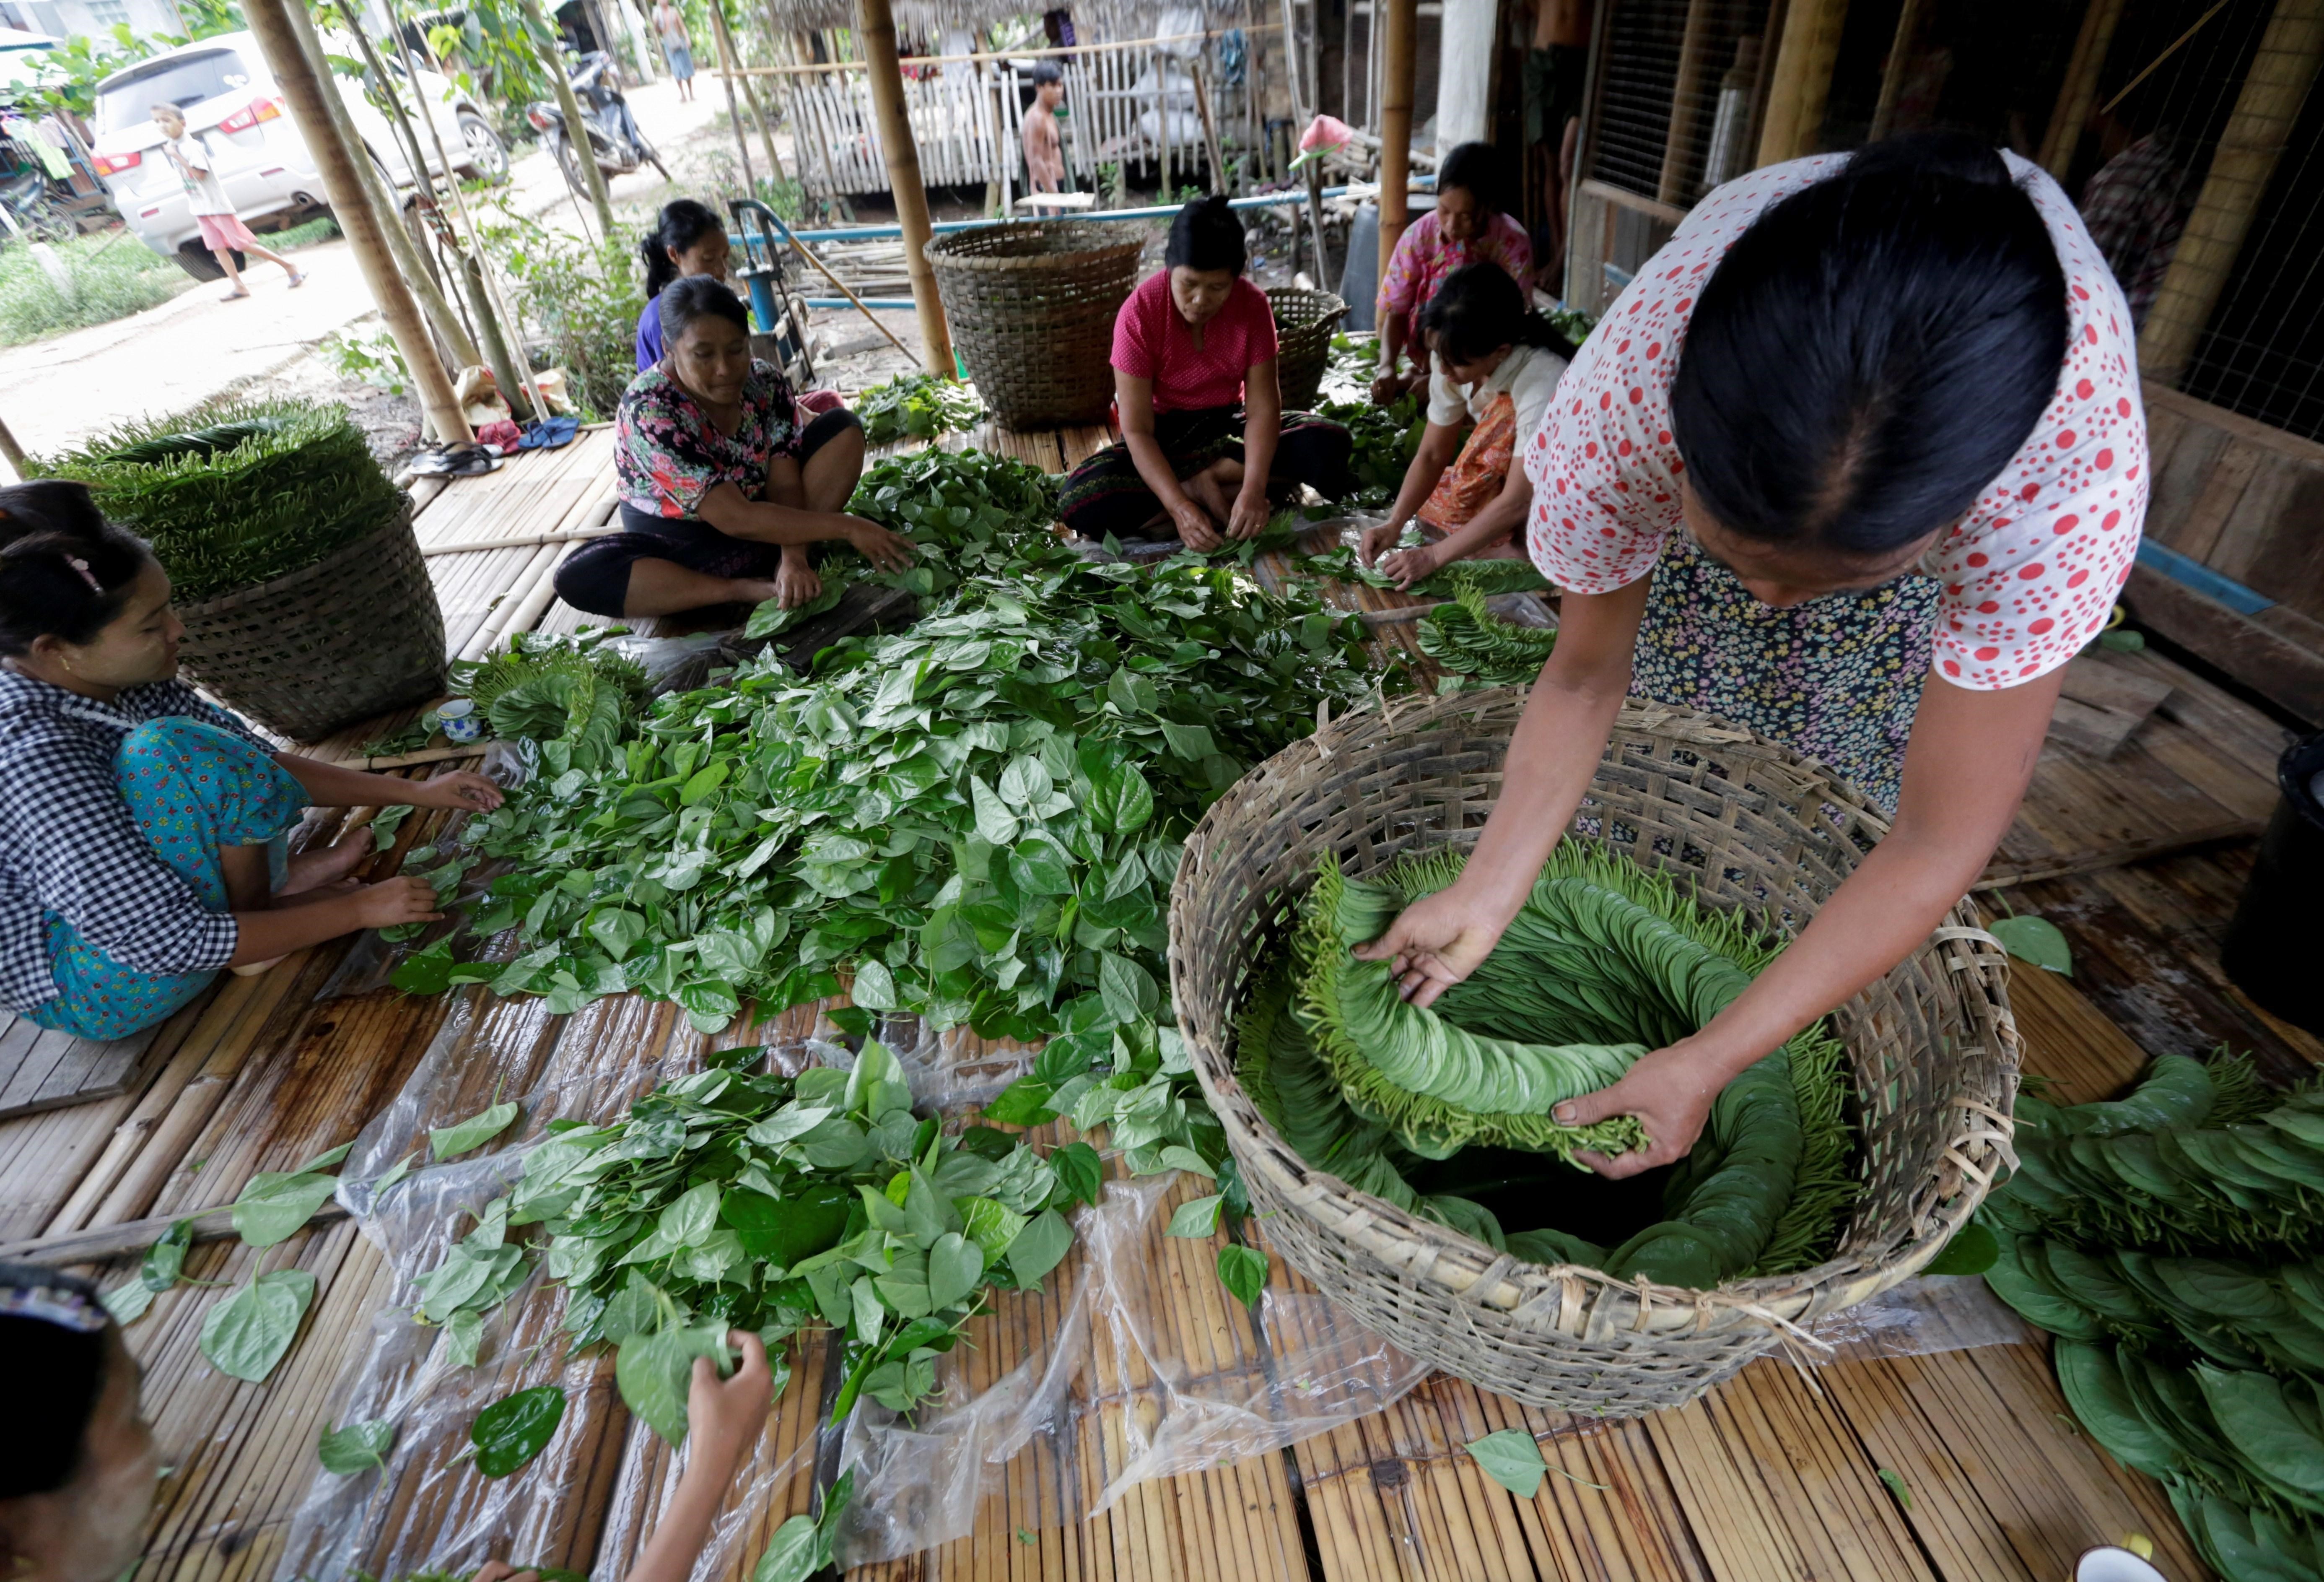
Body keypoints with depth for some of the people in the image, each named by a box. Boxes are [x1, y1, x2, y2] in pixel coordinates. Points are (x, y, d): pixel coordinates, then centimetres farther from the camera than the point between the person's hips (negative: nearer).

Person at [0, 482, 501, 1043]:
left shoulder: (109, 679, -11)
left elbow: (264, 762, 2)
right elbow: (171, 944, -30)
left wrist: (415, 792, -3)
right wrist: (359, 909, -22)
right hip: (87, 991, -8)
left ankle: (270, 878, -5)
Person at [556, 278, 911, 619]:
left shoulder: (768, 384, -14)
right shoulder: (648, 410, -28)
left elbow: (786, 486, -16)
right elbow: (734, 519, -34)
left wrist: (793, 557, -35)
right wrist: (846, 527, -37)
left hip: (763, 527, 4)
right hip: (681, 549, -3)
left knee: (842, 427, -11)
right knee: (579, 575, -32)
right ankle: (751, 590, -23)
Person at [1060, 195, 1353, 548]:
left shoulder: (1253, 304, -14)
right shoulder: (1139, 314, -21)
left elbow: (1262, 407, -18)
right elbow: (1137, 430, -23)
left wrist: (1254, 488, -36)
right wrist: (1179, 507, -38)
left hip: (1228, 424, 2)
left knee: (1331, 445, -24)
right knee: (1081, 501, -32)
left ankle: (1205, 478, -19)